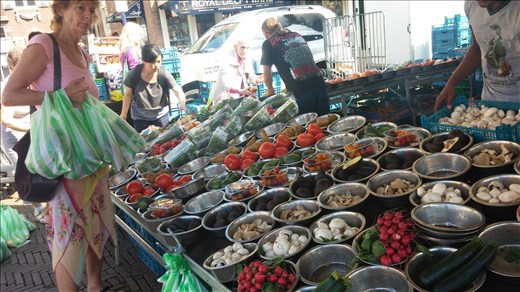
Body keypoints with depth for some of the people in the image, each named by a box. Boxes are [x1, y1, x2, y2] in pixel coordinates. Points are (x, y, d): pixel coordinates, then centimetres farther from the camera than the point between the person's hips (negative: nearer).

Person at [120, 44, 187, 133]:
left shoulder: (164, 74, -19)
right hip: (140, 117, 0)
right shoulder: (134, 73, -17)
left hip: (160, 115, 0)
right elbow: (128, 94, -4)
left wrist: (182, 102, -42)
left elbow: (178, 90, -21)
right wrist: (123, 114, 2)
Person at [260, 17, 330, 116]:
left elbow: (267, 75, 8)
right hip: (319, 85, 5)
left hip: (300, 92, -5)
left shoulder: (268, 43, 5)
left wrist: (270, 89, 29)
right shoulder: (296, 35, 21)